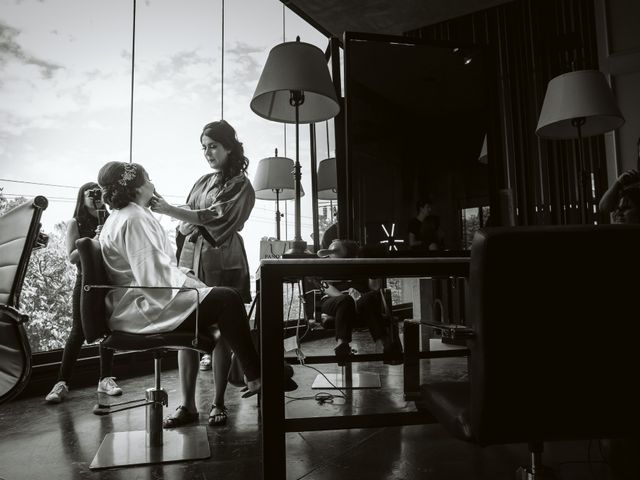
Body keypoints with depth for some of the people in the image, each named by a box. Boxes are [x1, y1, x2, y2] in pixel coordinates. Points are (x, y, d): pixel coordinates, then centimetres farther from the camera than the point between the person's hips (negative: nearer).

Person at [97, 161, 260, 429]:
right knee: (227, 300, -16)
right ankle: (255, 376, -2)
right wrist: (196, 285, -15)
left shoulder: (122, 217, 18)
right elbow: (153, 276, -24)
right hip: (141, 309, -11)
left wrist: (186, 277, 7)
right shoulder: (134, 219, -15)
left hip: (135, 303, 11)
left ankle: (188, 406, 19)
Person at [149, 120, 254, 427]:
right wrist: (189, 227, -6)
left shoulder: (240, 185, 2)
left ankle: (218, 403, 6)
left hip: (221, 262, -5)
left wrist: (169, 210, -18)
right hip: (191, 257, 5)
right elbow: (186, 224, 17)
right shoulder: (203, 182, 20)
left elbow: (215, 217, -13)